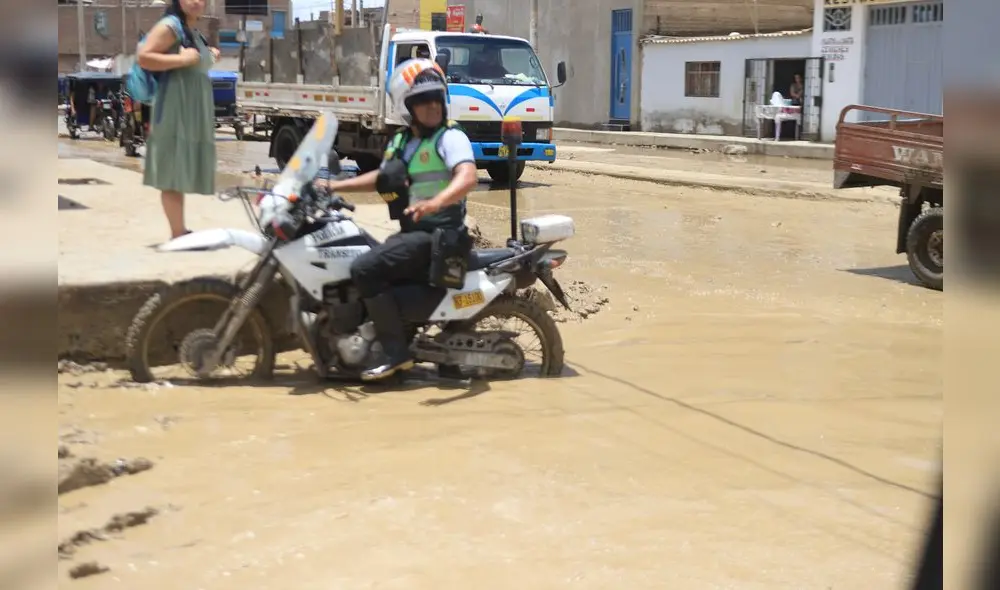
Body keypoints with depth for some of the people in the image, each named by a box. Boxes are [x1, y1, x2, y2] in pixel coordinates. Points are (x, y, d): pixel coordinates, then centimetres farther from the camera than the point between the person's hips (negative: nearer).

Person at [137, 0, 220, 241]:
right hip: (175, 110, -9)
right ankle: (177, 234, -13)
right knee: (173, 173, -10)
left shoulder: (193, 32, 20)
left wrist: (209, 56, 17)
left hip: (193, 111, 9)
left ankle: (180, 231, 15)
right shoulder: (171, 26, -8)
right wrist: (182, 59, -19)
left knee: (182, 172, 11)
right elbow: (144, 57, -17)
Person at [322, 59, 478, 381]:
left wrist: (436, 201, -50)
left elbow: (468, 177, -31)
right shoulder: (400, 142, 15)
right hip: (411, 232, 9)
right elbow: (384, 177, 33)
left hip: (438, 234, -9)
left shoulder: (450, 138, -12)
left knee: (365, 269, -22)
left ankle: (396, 352, -18)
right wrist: (335, 185, 29)